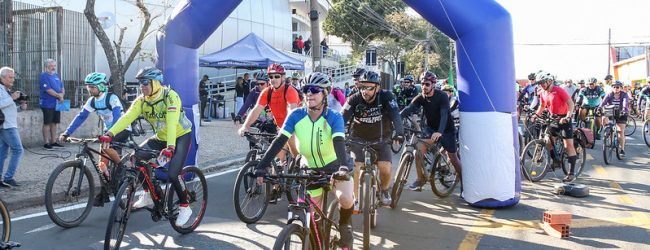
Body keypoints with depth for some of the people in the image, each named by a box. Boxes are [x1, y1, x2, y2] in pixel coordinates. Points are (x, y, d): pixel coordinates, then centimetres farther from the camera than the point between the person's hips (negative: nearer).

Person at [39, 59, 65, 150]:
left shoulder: (56, 75, 14)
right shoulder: (44, 76, -9)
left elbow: (62, 87, 13)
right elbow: (48, 90, -18)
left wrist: (62, 94, -7)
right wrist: (59, 95, -12)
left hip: (57, 104, 7)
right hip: (47, 104, -7)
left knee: (55, 123, 11)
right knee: (47, 123, -2)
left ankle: (53, 142, 19)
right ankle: (46, 143, 2)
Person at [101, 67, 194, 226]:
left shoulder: (170, 97, -25)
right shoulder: (142, 100, -7)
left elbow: (172, 123, -37)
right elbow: (127, 117, -20)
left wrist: (170, 147, -49)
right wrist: (110, 133, -36)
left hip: (181, 136, -6)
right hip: (161, 137, 6)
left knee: (172, 175, -21)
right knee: (136, 156, -13)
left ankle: (185, 207, 2)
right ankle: (147, 195, 6)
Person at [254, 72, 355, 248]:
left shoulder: (334, 118, -20)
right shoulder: (296, 116, -15)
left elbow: (339, 143, -34)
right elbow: (279, 141, -21)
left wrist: (343, 168, -53)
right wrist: (262, 167, -32)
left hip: (334, 165, -2)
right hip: (310, 169, 3)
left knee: (345, 199, -28)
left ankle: (345, 225, 4)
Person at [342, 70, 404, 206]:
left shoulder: (386, 97, -18)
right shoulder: (354, 99, -17)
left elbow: (395, 115, -31)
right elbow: (343, 117, -27)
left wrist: (399, 133, -48)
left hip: (381, 139, 0)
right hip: (359, 139, 0)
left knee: (385, 168, -16)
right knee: (357, 168, -16)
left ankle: (384, 191, 16)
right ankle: (357, 199, 5)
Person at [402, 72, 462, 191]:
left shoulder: (442, 96, -22)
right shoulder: (420, 98, -11)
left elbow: (444, 115, -34)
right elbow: (408, 109, -25)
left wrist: (439, 132, -50)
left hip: (446, 129, -3)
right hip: (430, 128, 3)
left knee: (453, 157, 1)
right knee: (420, 149, -17)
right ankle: (420, 179, -3)